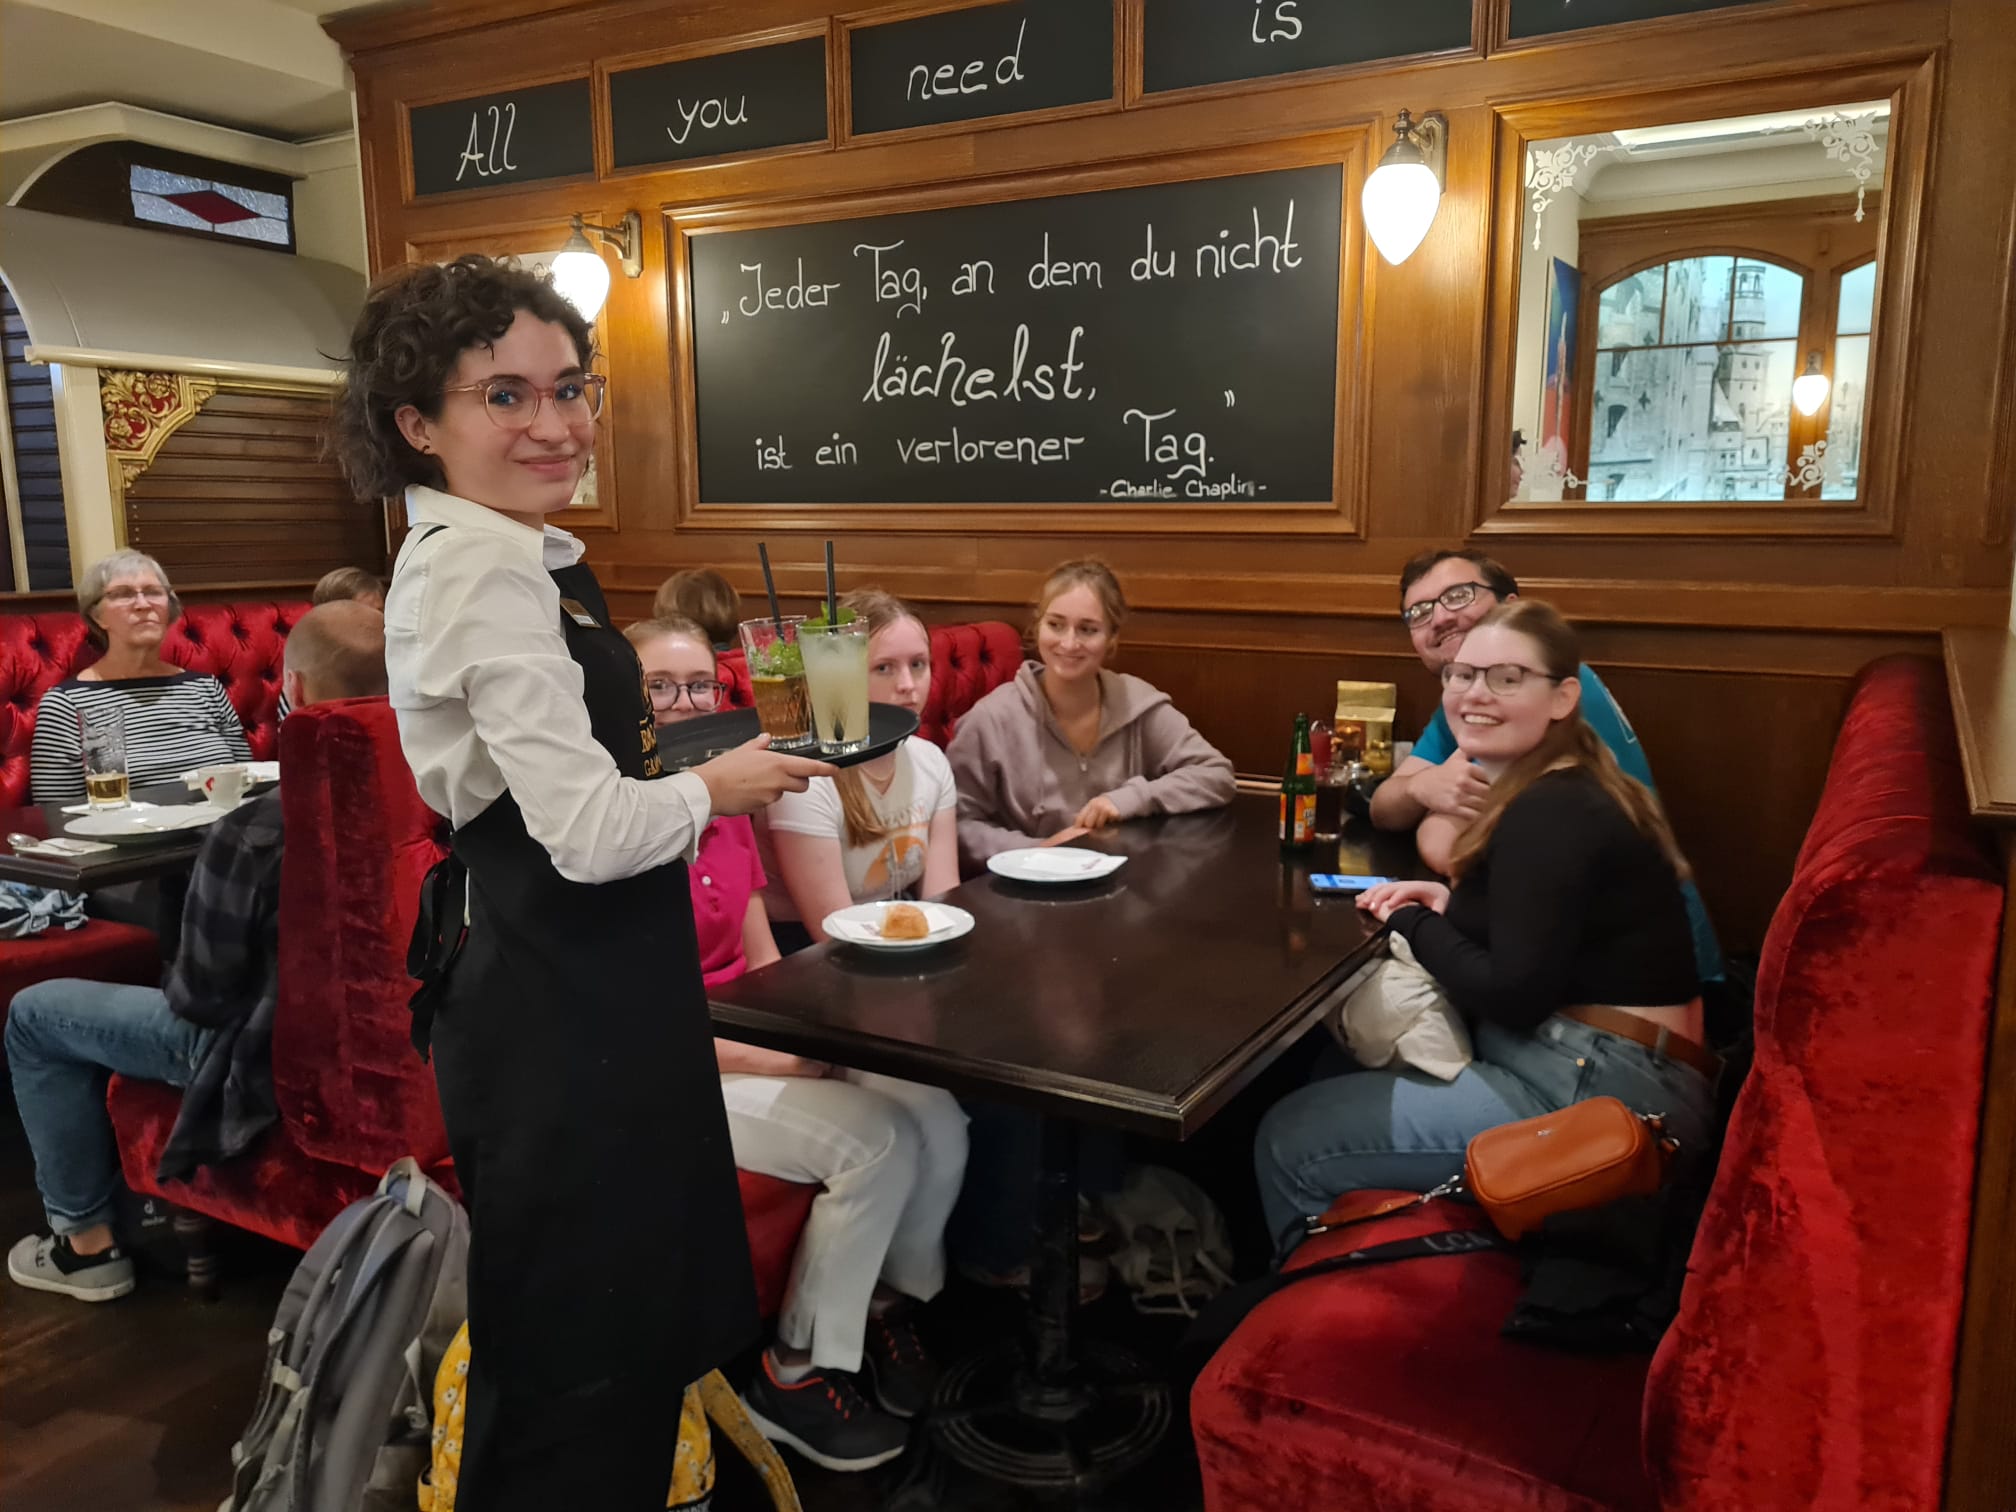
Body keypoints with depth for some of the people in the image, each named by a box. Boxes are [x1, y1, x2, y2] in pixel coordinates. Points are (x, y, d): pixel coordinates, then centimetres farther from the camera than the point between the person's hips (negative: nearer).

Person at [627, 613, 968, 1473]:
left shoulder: (726, 806, 8)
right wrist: (758, 1059, -21)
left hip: (756, 1043, 7)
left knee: (938, 1116, -12)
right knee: (875, 1141, -24)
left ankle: (891, 1304, 14)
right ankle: (795, 1376, -1)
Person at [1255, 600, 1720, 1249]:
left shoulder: (1551, 815, -17)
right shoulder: (1567, 794, 13)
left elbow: (1514, 995, -22)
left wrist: (1413, 924, -6)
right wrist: (1451, 905, 6)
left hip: (1599, 1096, -10)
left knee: (1289, 1139, -9)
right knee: (1334, 1072, 19)